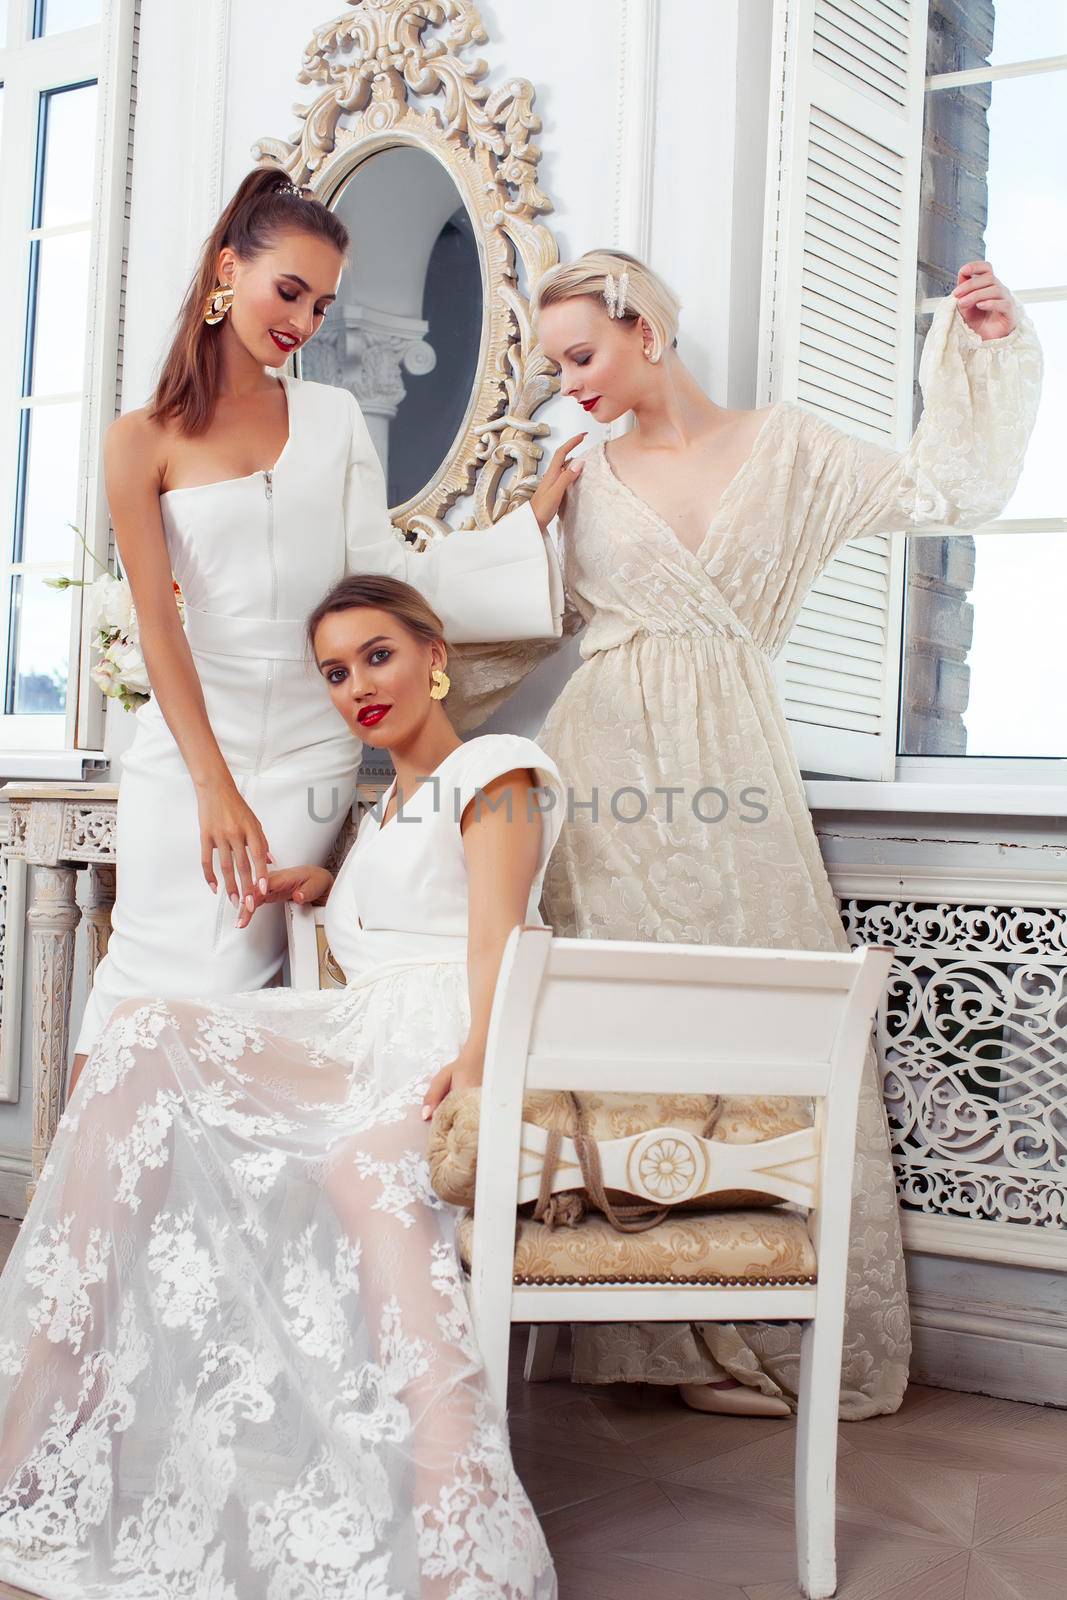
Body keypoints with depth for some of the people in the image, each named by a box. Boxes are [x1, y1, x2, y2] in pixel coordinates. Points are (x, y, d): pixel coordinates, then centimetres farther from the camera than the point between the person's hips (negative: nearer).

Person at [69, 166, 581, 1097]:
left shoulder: (332, 417, 11)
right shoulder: (145, 441, 2)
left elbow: (383, 572, 3)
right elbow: (158, 622, -6)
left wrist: (533, 518, -4)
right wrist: (215, 785, -15)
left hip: (310, 754, 2)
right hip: (187, 747, -1)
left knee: (230, 992, -4)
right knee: (155, 980, -3)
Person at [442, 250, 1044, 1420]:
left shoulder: (783, 448, 9)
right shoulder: (582, 479, 13)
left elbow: (946, 490, 4)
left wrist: (985, 350, -3)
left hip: (728, 761, -1)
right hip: (607, 766, 1)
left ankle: (768, 1332, 8)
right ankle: (658, 1332, 7)